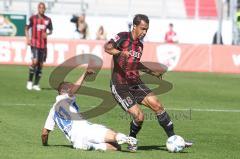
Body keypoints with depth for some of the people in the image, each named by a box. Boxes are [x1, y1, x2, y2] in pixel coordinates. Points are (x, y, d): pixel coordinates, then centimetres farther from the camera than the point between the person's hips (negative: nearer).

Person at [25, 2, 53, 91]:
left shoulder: (48, 20, 6)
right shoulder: (33, 18, -1)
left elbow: (50, 30, 16)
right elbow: (27, 28, 7)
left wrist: (47, 34, -6)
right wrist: (28, 38, -5)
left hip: (43, 45, 3)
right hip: (34, 44, -3)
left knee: (40, 64, 4)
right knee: (35, 62, -18)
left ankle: (36, 84, 11)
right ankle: (30, 81, -2)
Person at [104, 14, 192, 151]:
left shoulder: (140, 45, 13)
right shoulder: (123, 37, -9)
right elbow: (107, 47, -27)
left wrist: (153, 73, 29)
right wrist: (120, 53, -45)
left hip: (135, 83, 6)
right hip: (120, 86, -6)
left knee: (157, 105, -10)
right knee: (139, 116, -17)